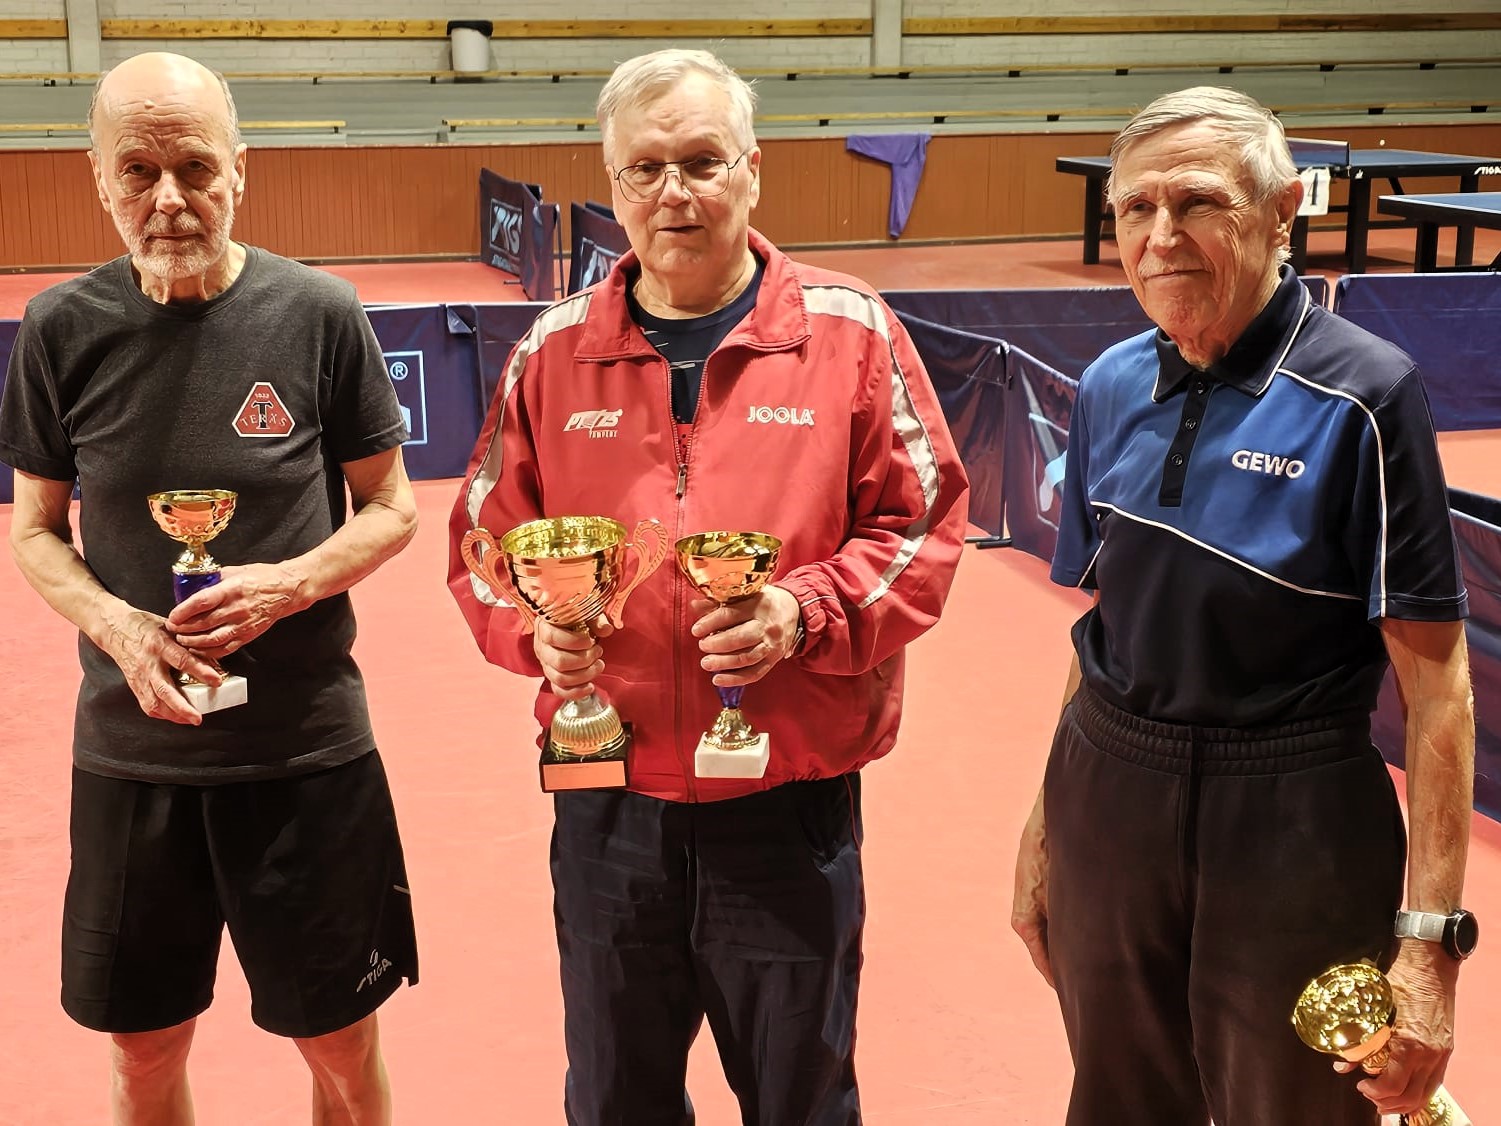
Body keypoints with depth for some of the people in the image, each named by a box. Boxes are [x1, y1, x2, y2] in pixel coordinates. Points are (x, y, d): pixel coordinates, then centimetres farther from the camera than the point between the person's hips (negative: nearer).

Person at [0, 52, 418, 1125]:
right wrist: (116, 626, -14)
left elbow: (391, 510, 1)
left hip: (308, 745, -1)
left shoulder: (318, 314, -8)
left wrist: (288, 585, -18)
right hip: (132, 748, 2)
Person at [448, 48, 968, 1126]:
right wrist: (536, 627, -10)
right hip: (608, 807, 2)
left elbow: (925, 527, -3)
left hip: (791, 803, -2)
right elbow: (485, 540, 11)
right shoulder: (556, 351, 4)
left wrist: (804, 613, -18)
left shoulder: (850, 332, -3)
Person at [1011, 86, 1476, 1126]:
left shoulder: (1363, 395, -14)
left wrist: (1430, 938, -19)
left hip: (1291, 834, -4)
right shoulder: (1113, 387, 2)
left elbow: (1437, 683, -14)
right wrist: (1047, 828, 13)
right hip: (1105, 806, 5)